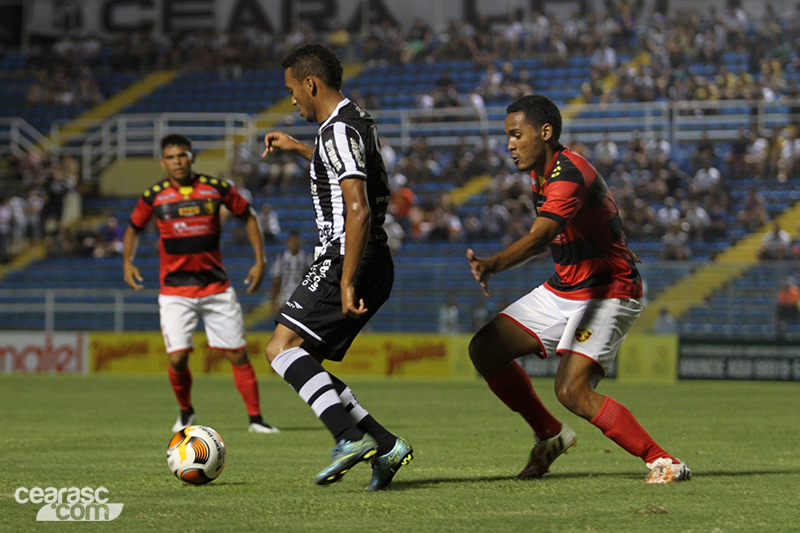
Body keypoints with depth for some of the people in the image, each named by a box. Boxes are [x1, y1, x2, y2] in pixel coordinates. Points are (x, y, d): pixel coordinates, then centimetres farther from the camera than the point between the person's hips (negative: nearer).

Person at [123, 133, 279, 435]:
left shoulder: (216, 188, -1)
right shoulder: (154, 196, -1)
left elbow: (248, 216, 12)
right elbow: (134, 228, 15)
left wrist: (259, 260, 4)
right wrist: (127, 262, -1)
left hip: (216, 286, 1)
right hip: (175, 292, -1)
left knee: (238, 355, -2)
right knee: (177, 358, -11)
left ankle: (255, 418, 8)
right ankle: (185, 413, 16)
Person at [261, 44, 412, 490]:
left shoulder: (338, 131, -14)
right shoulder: (358, 120, 18)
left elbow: (358, 209, -24)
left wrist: (346, 282, -26)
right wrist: (298, 148, 46)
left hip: (348, 261, -10)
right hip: (376, 265, 10)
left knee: (283, 347, -15)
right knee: (305, 366, 9)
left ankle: (351, 437, -28)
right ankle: (385, 446, 1)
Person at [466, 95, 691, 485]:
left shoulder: (569, 176, -24)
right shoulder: (541, 173, 7)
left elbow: (539, 238, -41)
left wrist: (492, 265, -55)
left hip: (607, 294, -9)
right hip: (563, 290, 9)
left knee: (572, 391, -25)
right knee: (485, 349, 0)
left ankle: (662, 462, -16)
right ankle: (550, 435, 15)